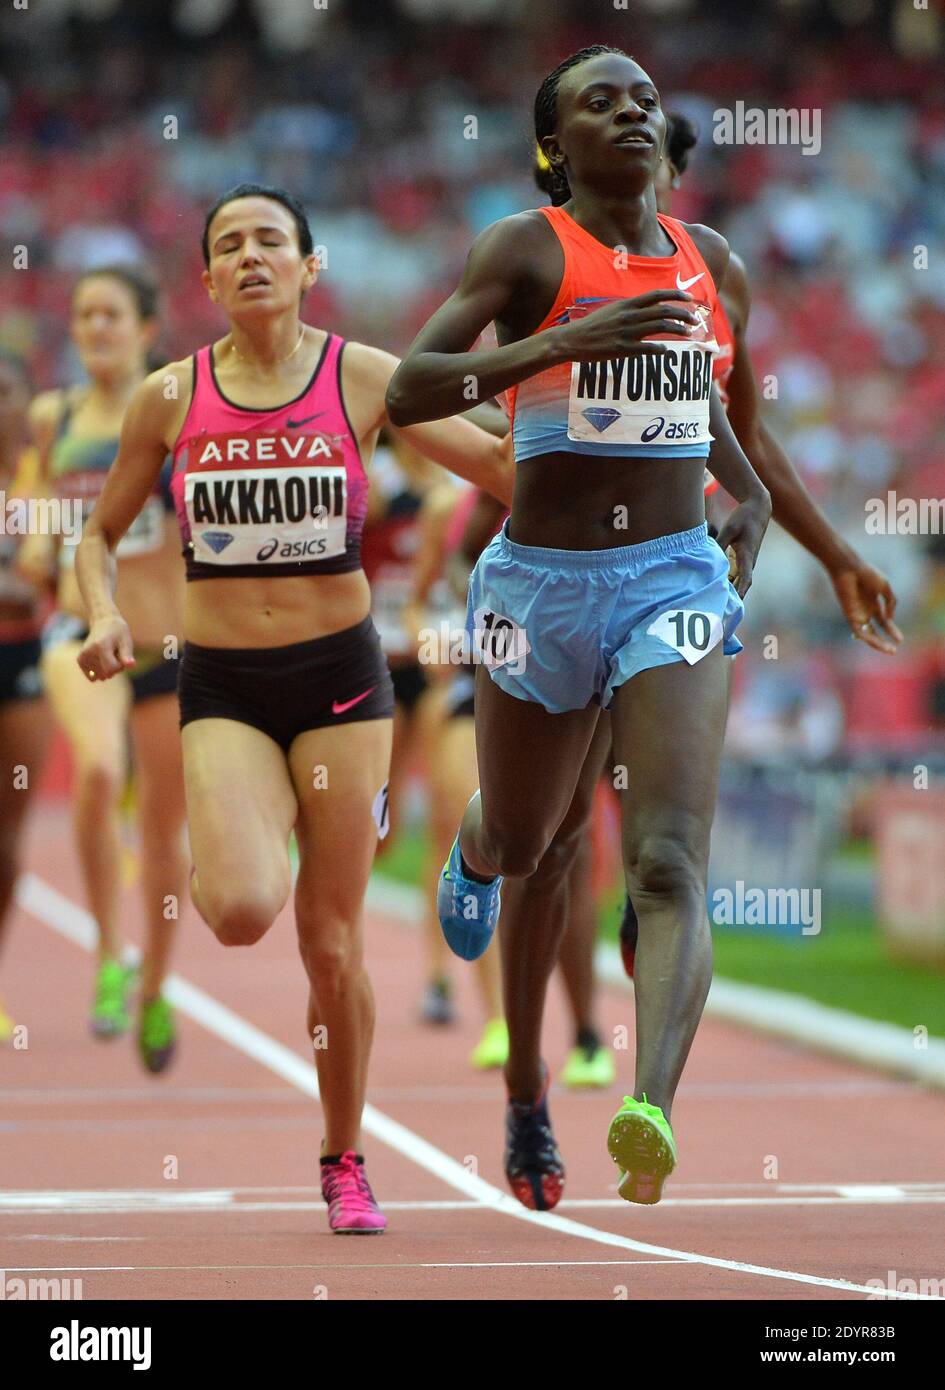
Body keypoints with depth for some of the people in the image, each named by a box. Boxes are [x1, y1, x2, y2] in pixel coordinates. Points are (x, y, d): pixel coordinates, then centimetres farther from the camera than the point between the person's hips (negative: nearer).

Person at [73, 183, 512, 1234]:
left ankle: (344, 1162, 21)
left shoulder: (364, 378, -2)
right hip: (222, 684, 0)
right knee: (239, 910, -25)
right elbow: (101, 534, 10)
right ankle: (250, 838, 13)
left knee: (331, 943, 2)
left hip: (339, 673, 0)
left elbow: (502, 467, 1)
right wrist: (103, 616, -7)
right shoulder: (171, 397, 0)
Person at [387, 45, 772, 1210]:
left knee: (670, 863, -19)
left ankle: (650, 1113, -36)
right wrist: (560, 343, -30)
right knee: (530, 848, 17)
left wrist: (751, 492, 13)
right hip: (543, 580, -2)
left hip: (678, 578, 2)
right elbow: (405, 391, -18)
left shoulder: (704, 255, 8)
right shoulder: (525, 249, -7)